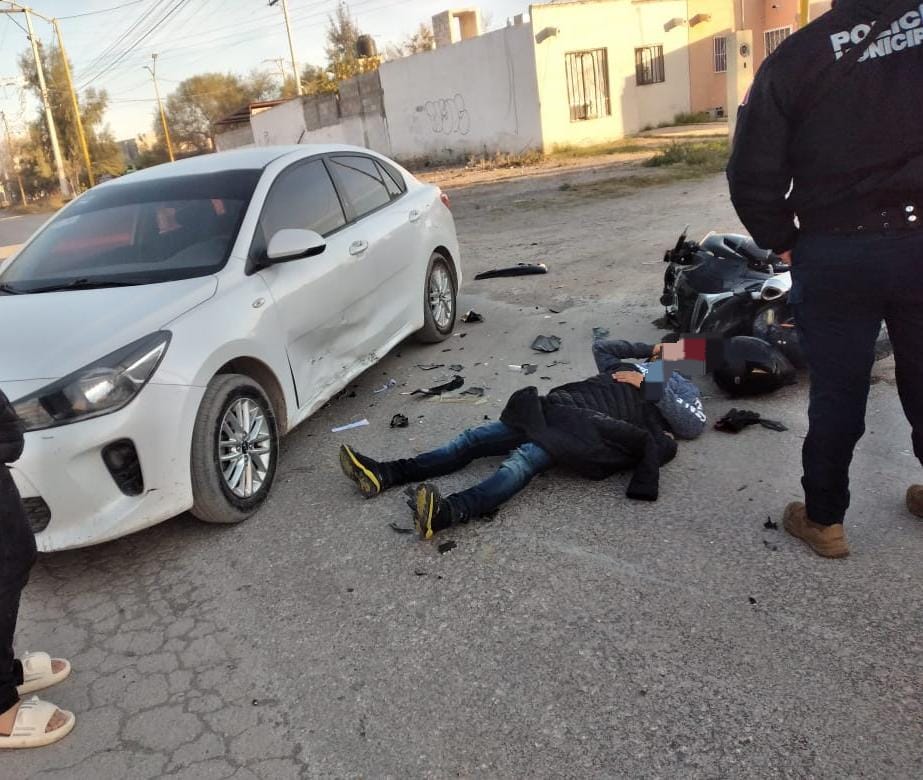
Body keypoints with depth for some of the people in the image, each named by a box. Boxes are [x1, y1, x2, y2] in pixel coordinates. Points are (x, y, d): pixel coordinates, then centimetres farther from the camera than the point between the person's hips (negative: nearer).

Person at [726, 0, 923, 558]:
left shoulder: (795, 57, -4)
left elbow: (752, 177, -7)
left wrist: (781, 241, 8)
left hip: (836, 253, -1)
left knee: (838, 392, 10)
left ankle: (824, 519, 21)